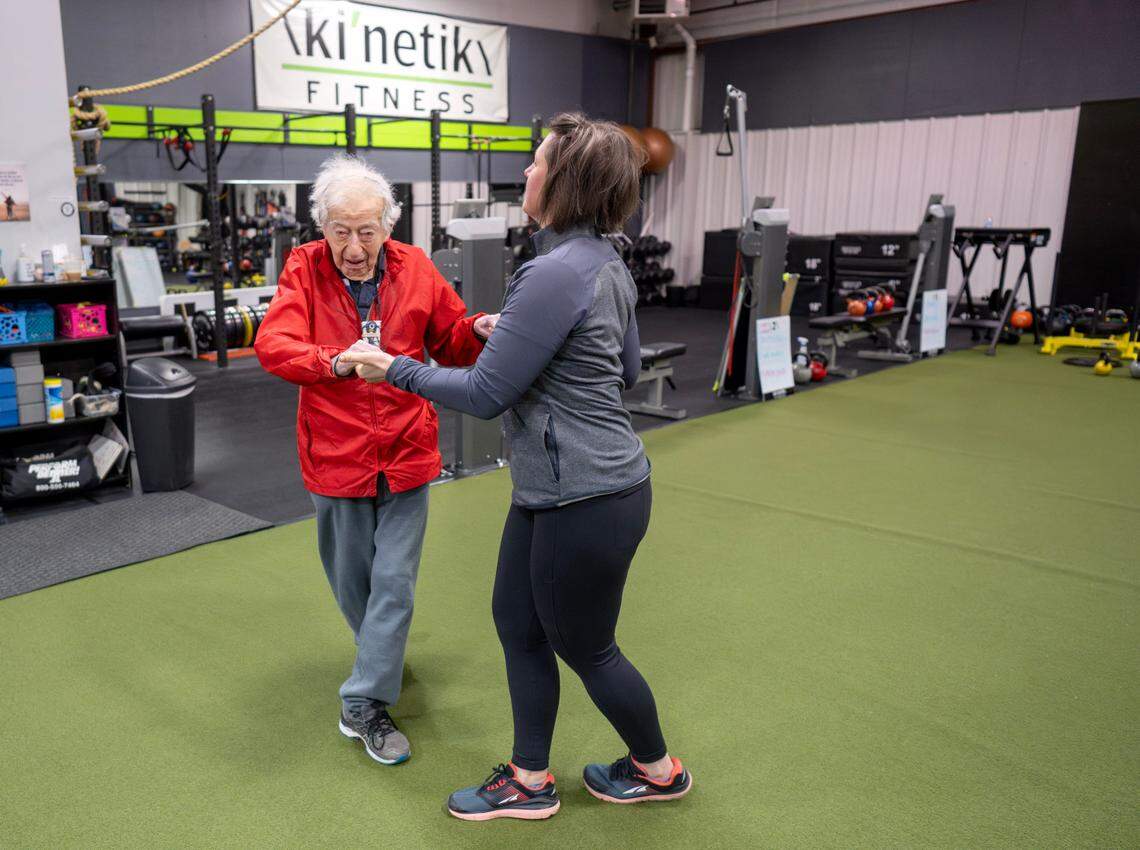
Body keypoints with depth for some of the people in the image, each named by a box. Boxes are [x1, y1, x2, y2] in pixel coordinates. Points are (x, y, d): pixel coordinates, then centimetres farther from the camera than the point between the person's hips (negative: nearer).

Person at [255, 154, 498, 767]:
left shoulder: (415, 269, -4)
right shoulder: (304, 270, -8)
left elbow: (449, 343, 6)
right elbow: (273, 344, -22)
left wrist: (477, 332, -16)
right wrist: (336, 362, -40)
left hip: (406, 452, 0)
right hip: (337, 455, 0)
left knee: (395, 581, 0)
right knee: (351, 580, 17)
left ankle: (365, 704, 14)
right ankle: (381, 659, 46)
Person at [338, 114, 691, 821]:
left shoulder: (556, 272, -24)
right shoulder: (607, 263, 6)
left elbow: (486, 394, -20)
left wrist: (394, 368, -7)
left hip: (586, 500, -9)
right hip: (555, 490, 9)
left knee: (584, 648, 12)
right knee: (517, 623, 18)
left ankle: (659, 770, 37)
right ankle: (530, 782, 33)